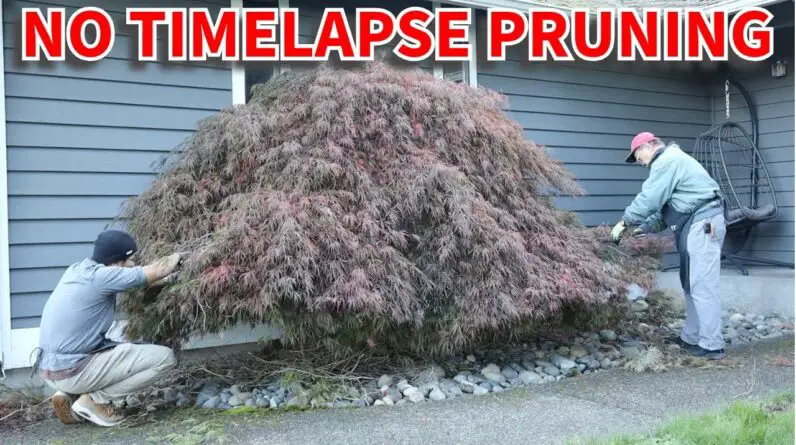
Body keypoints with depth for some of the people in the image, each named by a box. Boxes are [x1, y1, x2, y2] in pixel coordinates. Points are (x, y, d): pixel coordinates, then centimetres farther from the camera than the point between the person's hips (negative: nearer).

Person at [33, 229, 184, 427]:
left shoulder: (78, 269, 6)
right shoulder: (100, 276, -19)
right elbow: (158, 270, -12)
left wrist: (162, 280, 13)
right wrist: (176, 257, 7)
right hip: (72, 371, -9)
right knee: (164, 357, -10)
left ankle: (68, 394, 15)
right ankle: (95, 400, -3)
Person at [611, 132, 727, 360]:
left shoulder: (666, 160, -9)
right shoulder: (672, 160, 25)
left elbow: (649, 198, -16)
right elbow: (664, 205, 24)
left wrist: (624, 222, -7)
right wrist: (645, 228, 16)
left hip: (702, 224, -11)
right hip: (700, 225, 11)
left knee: (702, 286, -9)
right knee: (692, 284, 14)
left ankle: (712, 345, -5)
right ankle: (691, 337, 22)